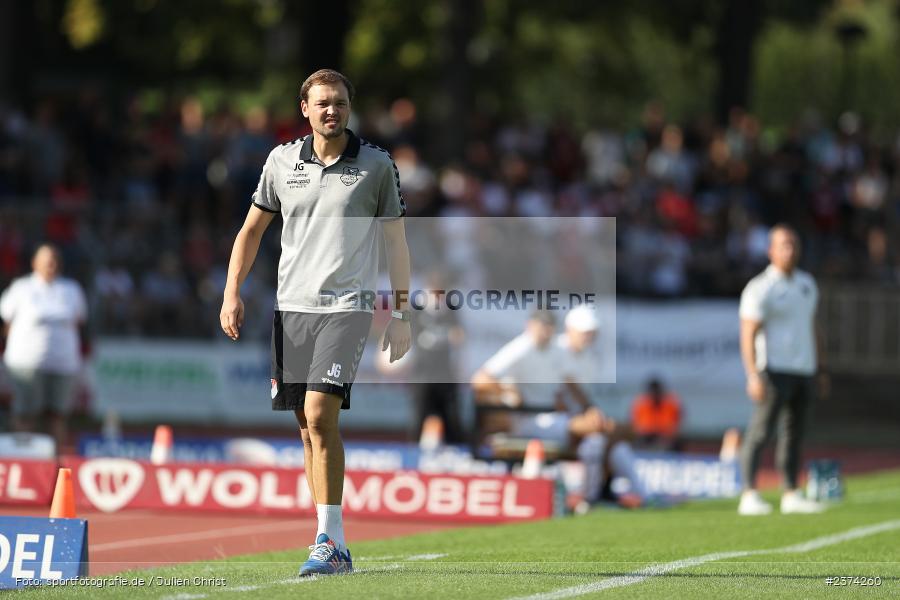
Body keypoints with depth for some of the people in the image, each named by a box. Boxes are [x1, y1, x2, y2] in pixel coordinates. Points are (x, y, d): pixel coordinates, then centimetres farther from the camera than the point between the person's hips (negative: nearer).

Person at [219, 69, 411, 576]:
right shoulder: (282, 161, 7)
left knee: (320, 416, -18)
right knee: (309, 426, 4)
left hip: (346, 306, -4)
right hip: (292, 306, 4)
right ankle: (335, 543, 12)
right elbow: (252, 229, 15)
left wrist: (402, 315, 3)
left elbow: (396, 242, 6)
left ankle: (331, 542, -16)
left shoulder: (377, 164, 1)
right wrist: (233, 293, 5)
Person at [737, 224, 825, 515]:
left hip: (803, 370, 7)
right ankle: (749, 496, -15)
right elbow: (748, 334, -12)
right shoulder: (761, 288, -7)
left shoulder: (807, 284, 16)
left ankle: (791, 496, 13)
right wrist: (754, 376, -21)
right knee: (761, 431, -12)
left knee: (793, 433, 9)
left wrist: (816, 369, 20)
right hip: (775, 369, -7)